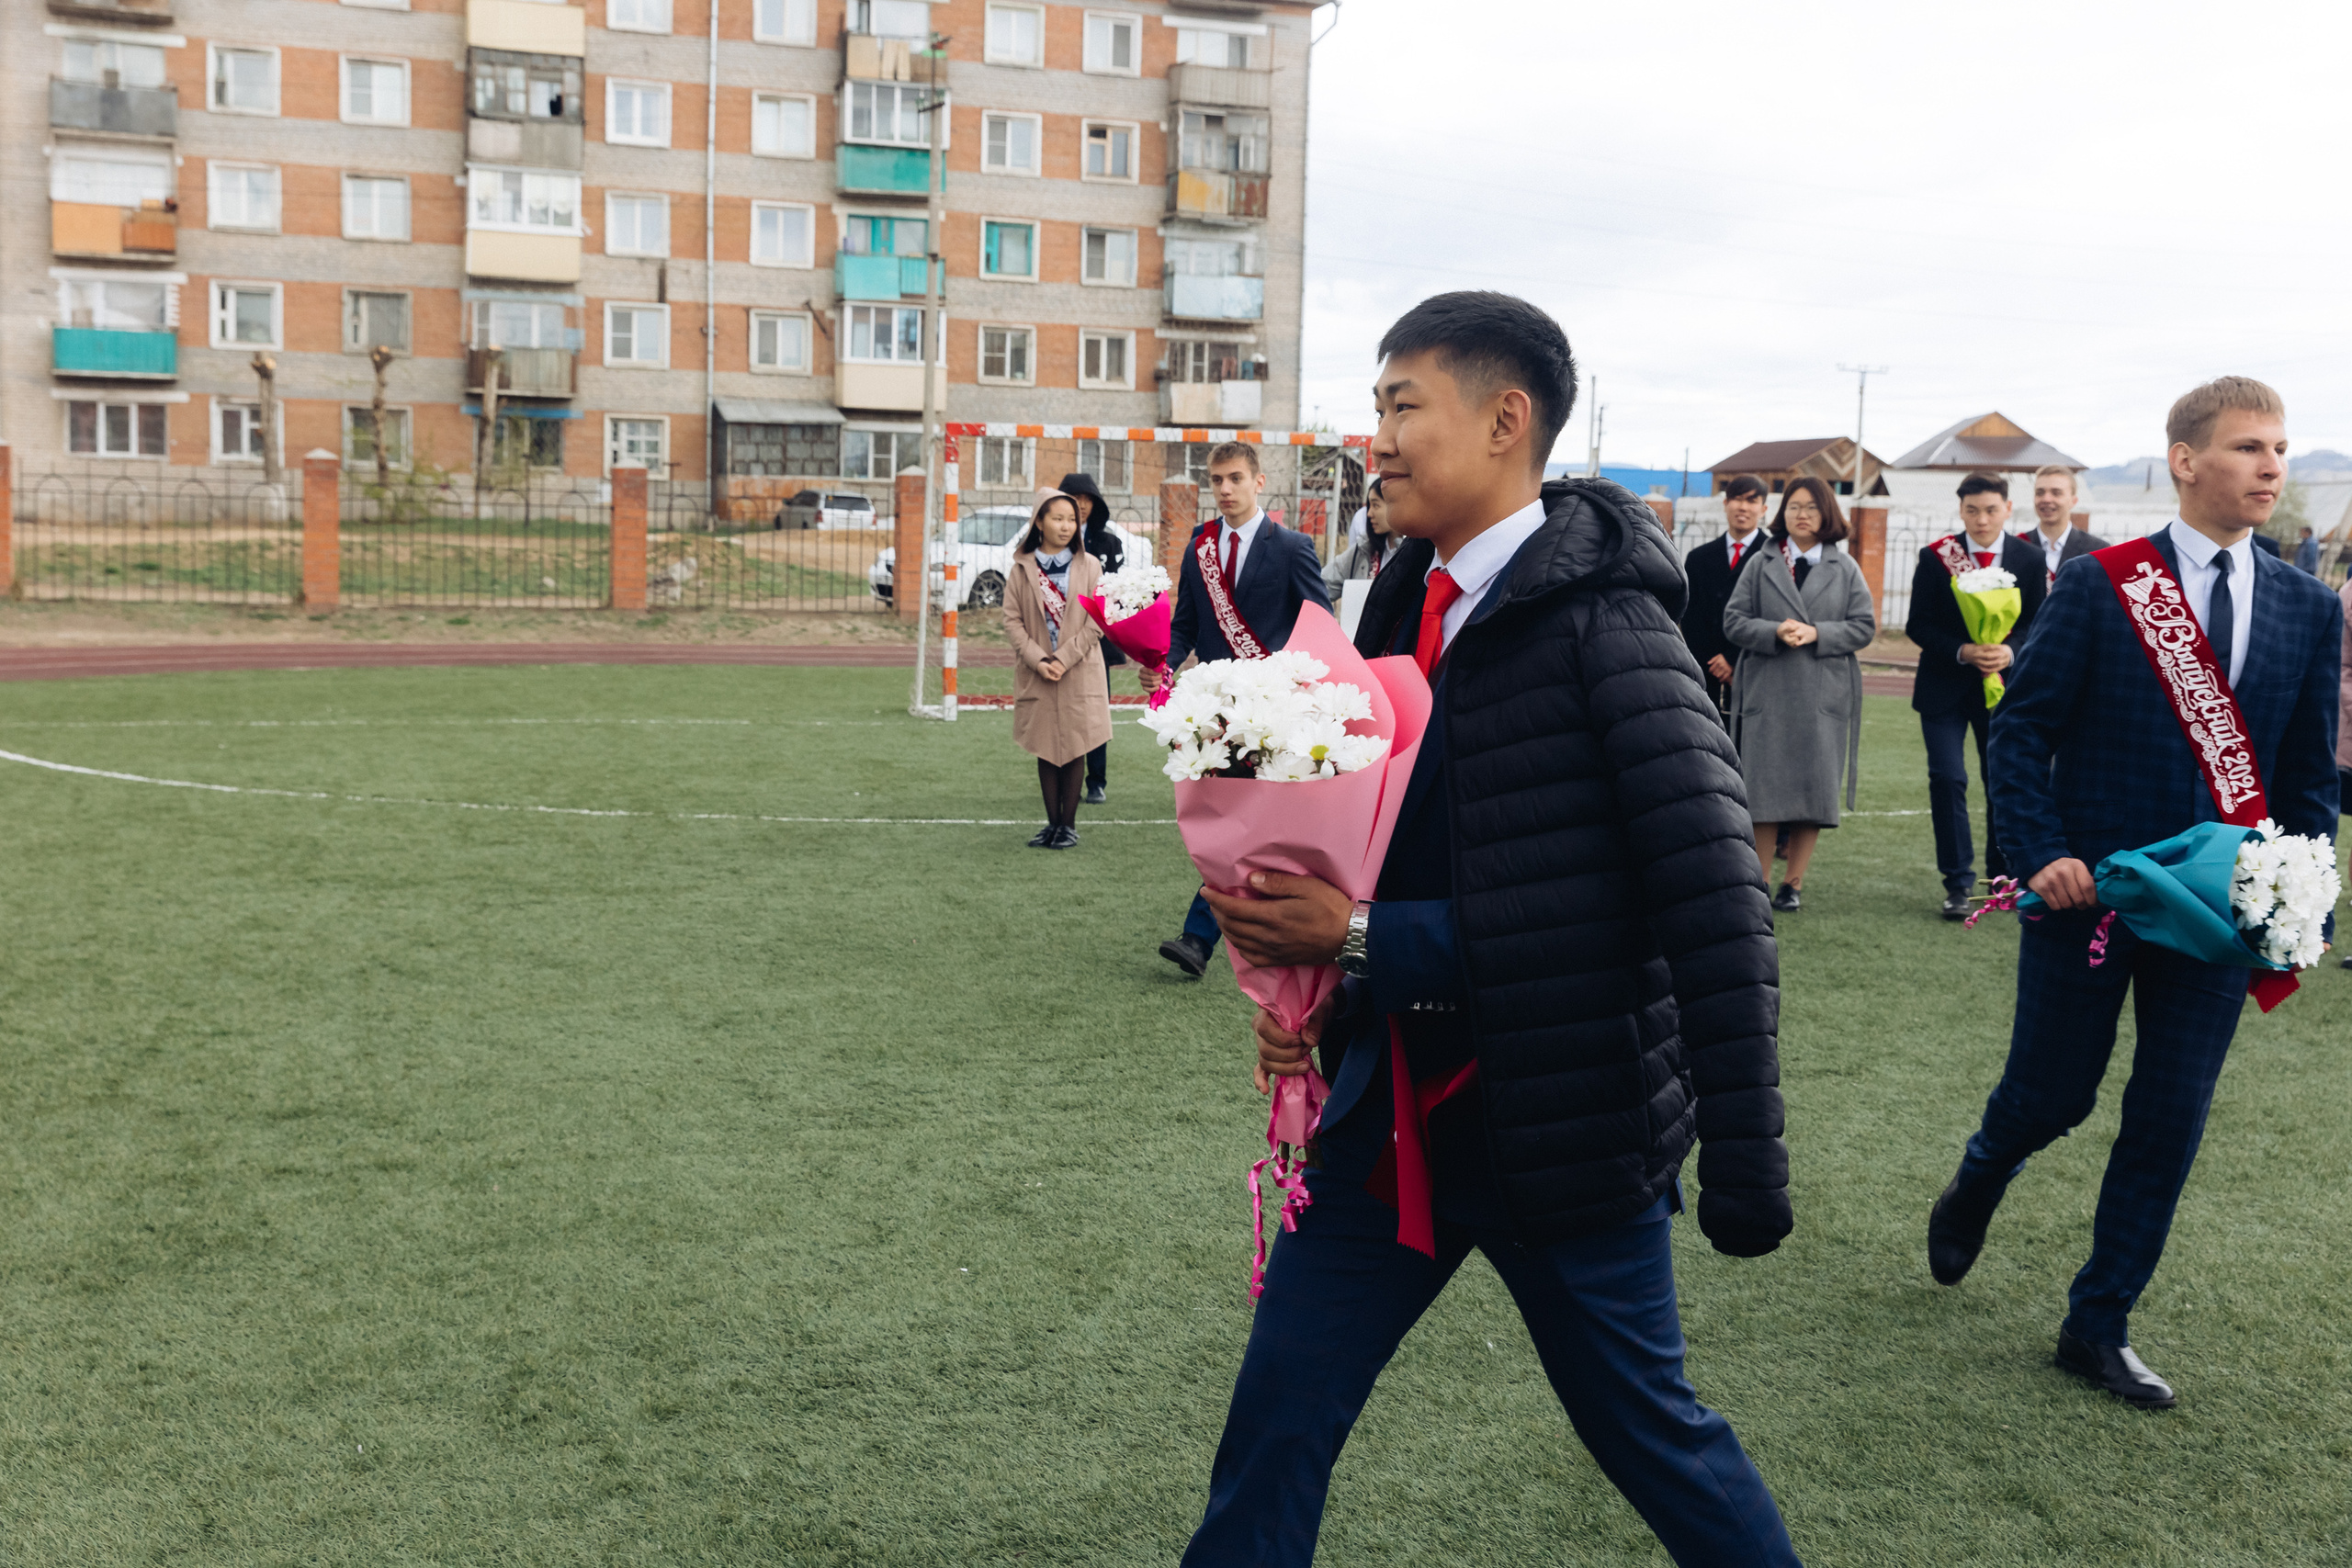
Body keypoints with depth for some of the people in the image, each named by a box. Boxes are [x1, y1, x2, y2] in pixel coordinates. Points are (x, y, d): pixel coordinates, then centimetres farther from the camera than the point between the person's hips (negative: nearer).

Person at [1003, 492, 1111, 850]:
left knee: (1074, 749, 2)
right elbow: (1012, 620, 0)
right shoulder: (1022, 568, 4)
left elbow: (1096, 622, -3)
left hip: (1079, 674, -1)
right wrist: (1038, 660, -12)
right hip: (1035, 676, 1)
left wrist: (1063, 658, -12)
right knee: (1045, 750, 6)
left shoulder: (1089, 566, 2)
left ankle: (1069, 824, 10)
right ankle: (1052, 823, 15)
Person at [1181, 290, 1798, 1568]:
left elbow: (1712, 906, -20)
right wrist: (1319, 978, -2)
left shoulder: (1602, 627, -17)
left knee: (1649, 1433, 14)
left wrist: (1743, 1164, -20)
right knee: (1271, 1438, 11)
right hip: (1397, 1115, 7)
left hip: (1566, 1128, -7)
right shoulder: (1408, 609, 6)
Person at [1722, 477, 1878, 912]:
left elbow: (1864, 626, 5)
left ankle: (1794, 883, 10)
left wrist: (1816, 634, -11)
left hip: (1824, 696, 1)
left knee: (1816, 791, 0)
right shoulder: (1761, 564, 8)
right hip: (1767, 692, -1)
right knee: (1763, 789, -2)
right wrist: (1775, 632, -15)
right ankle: (1760, 881, 9)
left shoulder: (1845, 568, 10)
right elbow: (1734, 621, 2)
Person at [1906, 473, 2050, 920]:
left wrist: (2009, 651, -17)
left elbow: (2038, 622, 3)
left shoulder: (2031, 559, 1)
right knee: (1948, 779, -8)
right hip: (1944, 686, -1)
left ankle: (2004, 873, 26)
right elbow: (1918, 625, -3)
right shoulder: (1935, 557, -4)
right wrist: (1962, 651, -18)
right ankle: (1958, 882, 0)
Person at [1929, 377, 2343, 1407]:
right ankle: (1975, 1189, 42)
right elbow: (2020, 731, -5)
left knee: (2168, 1125, 5)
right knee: (2052, 1095, 7)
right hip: (2090, 893, -3)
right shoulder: (2097, 587, -6)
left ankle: (2097, 1327, 20)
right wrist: (2042, 854, -16)